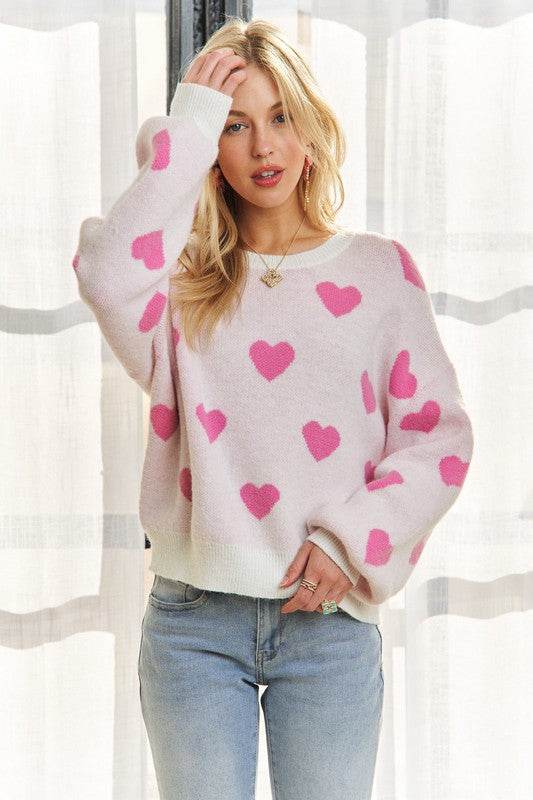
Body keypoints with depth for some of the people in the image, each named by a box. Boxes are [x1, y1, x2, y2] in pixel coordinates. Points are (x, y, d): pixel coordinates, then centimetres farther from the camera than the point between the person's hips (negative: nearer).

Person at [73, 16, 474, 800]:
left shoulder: (379, 268, 6)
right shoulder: (183, 278, 6)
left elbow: (438, 436, 4)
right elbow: (108, 276, -18)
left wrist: (351, 543, -9)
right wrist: (187, 129, -10)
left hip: (329, 620, 0)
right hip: (194, 618, 0)